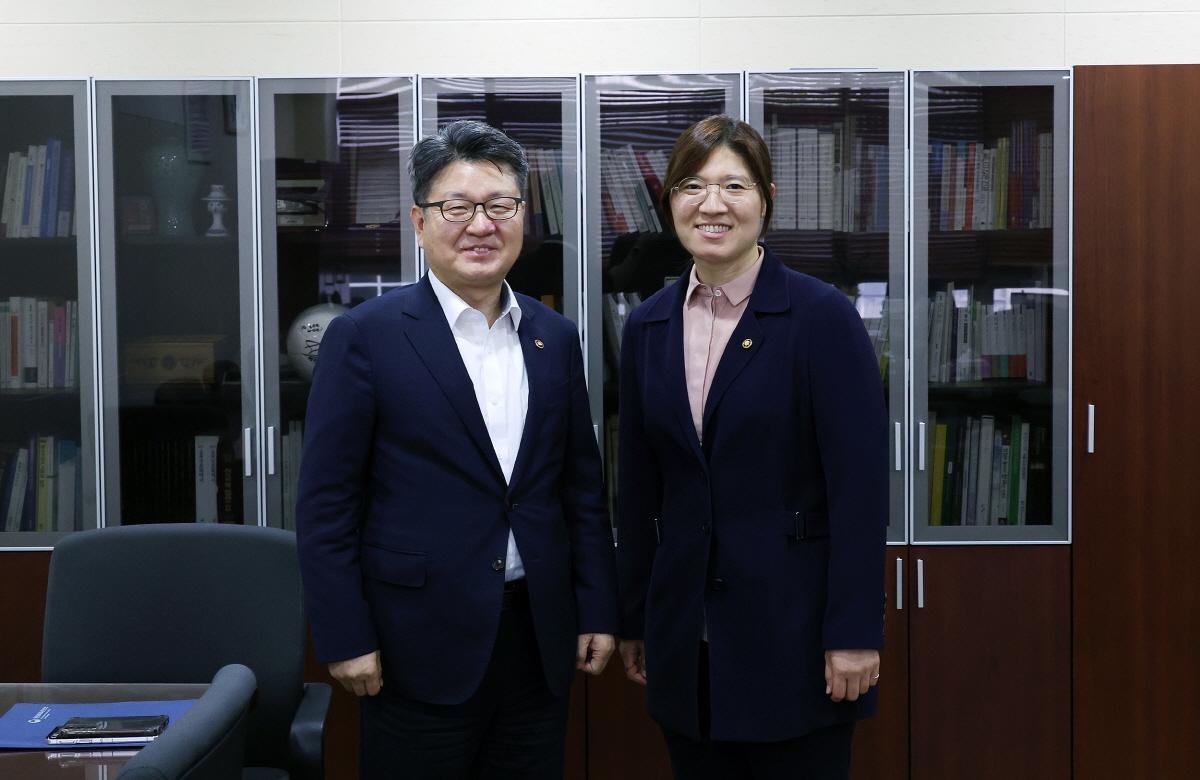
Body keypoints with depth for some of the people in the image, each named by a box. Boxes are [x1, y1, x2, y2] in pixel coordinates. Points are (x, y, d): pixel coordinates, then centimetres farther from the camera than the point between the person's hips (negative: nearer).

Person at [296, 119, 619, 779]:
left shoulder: (556, 337, 8)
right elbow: (326, 503, -7)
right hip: (421, 645, -4)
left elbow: (582, 486, 12)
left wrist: (598, 611, 8)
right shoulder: (366, 336, -6)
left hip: (540, 641, 4)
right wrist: (345, 640, -10)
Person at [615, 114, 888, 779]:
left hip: (793, 628, -4)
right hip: (686, 637, 5)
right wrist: (632, 621, 11)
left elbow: (860, 483, -12)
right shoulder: (647, 327, 6)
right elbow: (637, 488, 10)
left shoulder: (822, 316, -9)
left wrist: (854, 632, -15)